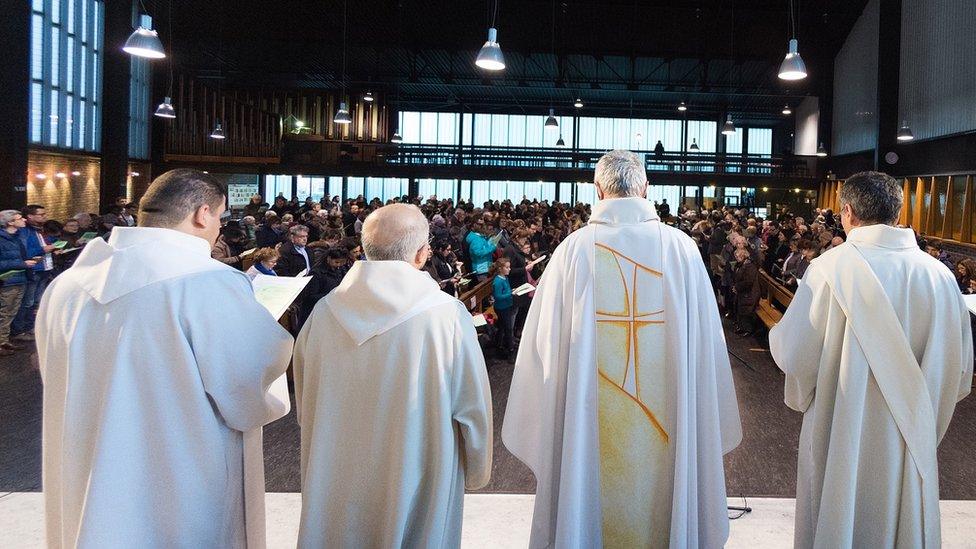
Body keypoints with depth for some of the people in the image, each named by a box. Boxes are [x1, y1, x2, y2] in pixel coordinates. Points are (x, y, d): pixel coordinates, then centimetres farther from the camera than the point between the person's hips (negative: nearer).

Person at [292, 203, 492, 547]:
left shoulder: (323, 312, -11)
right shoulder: (450, 317, -20)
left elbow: (306, 405, 3)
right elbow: (473, 408, -11)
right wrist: (476, 473, 7)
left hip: (338, 486, 3)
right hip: (416, 489, -3)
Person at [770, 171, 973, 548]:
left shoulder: (832, 267, -18)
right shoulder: (940, 275, -7)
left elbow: (792, 353, -16)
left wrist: (776, 333, 6)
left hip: (842, 436, -3)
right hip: (911, 442, 3)